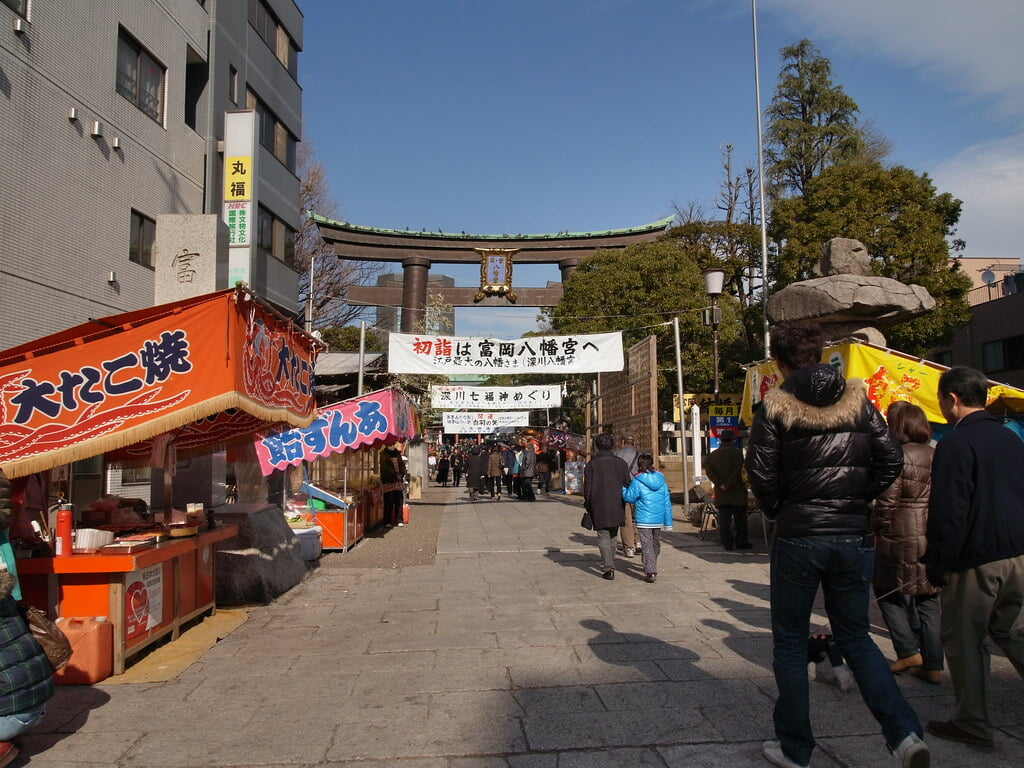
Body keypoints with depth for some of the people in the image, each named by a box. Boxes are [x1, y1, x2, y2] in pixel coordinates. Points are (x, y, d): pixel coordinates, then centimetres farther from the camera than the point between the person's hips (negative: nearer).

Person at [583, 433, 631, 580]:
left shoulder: (591, 465, -5)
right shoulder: (621, 463, 6)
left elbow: (588, 489, -6)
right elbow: (628, 486, 6)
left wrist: (588, 506, 7)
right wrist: (622, 504, 15)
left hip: (599, 508, -4)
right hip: (617, 508, 4)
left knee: (603, 538, 1)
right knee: (612, 537, 19)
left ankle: (609, 568, -9)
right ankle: (611, 564, 27)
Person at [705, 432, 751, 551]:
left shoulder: (712, 455, 10)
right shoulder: (736, 452, -4)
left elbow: (708, 471, -1)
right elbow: (737, 470, -16)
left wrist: (720, 483, -8)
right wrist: (728, 484, -16)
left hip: (721, 493, 4)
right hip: (736, 492, -4)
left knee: (724, 519, 5)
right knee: (740, 518, 6)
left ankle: (727, 544, 6)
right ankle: (741, 542, 9)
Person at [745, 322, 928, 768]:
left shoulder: (775, 408, -7)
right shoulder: (857, 400, 3)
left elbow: (761, 474, -10)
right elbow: (891, 459, 1)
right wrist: (857, 500, 12)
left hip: (798, 538, -3)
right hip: (854, 538, 4)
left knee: (789, 642, 10)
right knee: (855, 636, 18)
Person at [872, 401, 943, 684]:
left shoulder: (898, 456, -13)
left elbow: (887, 502, -15)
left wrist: (877, 530, -1)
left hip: (902, 540, -7)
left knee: (888, 594, 10)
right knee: (929, 601, 12)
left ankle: (909, 651, 6)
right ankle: (933, 665, 16)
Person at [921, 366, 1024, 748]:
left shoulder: (956, 442, -15)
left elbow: (949, 511, -18)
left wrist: (938, 565, -11)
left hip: (976, 560, -8)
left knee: (964, 641, 6)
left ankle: (972, 723, 15)